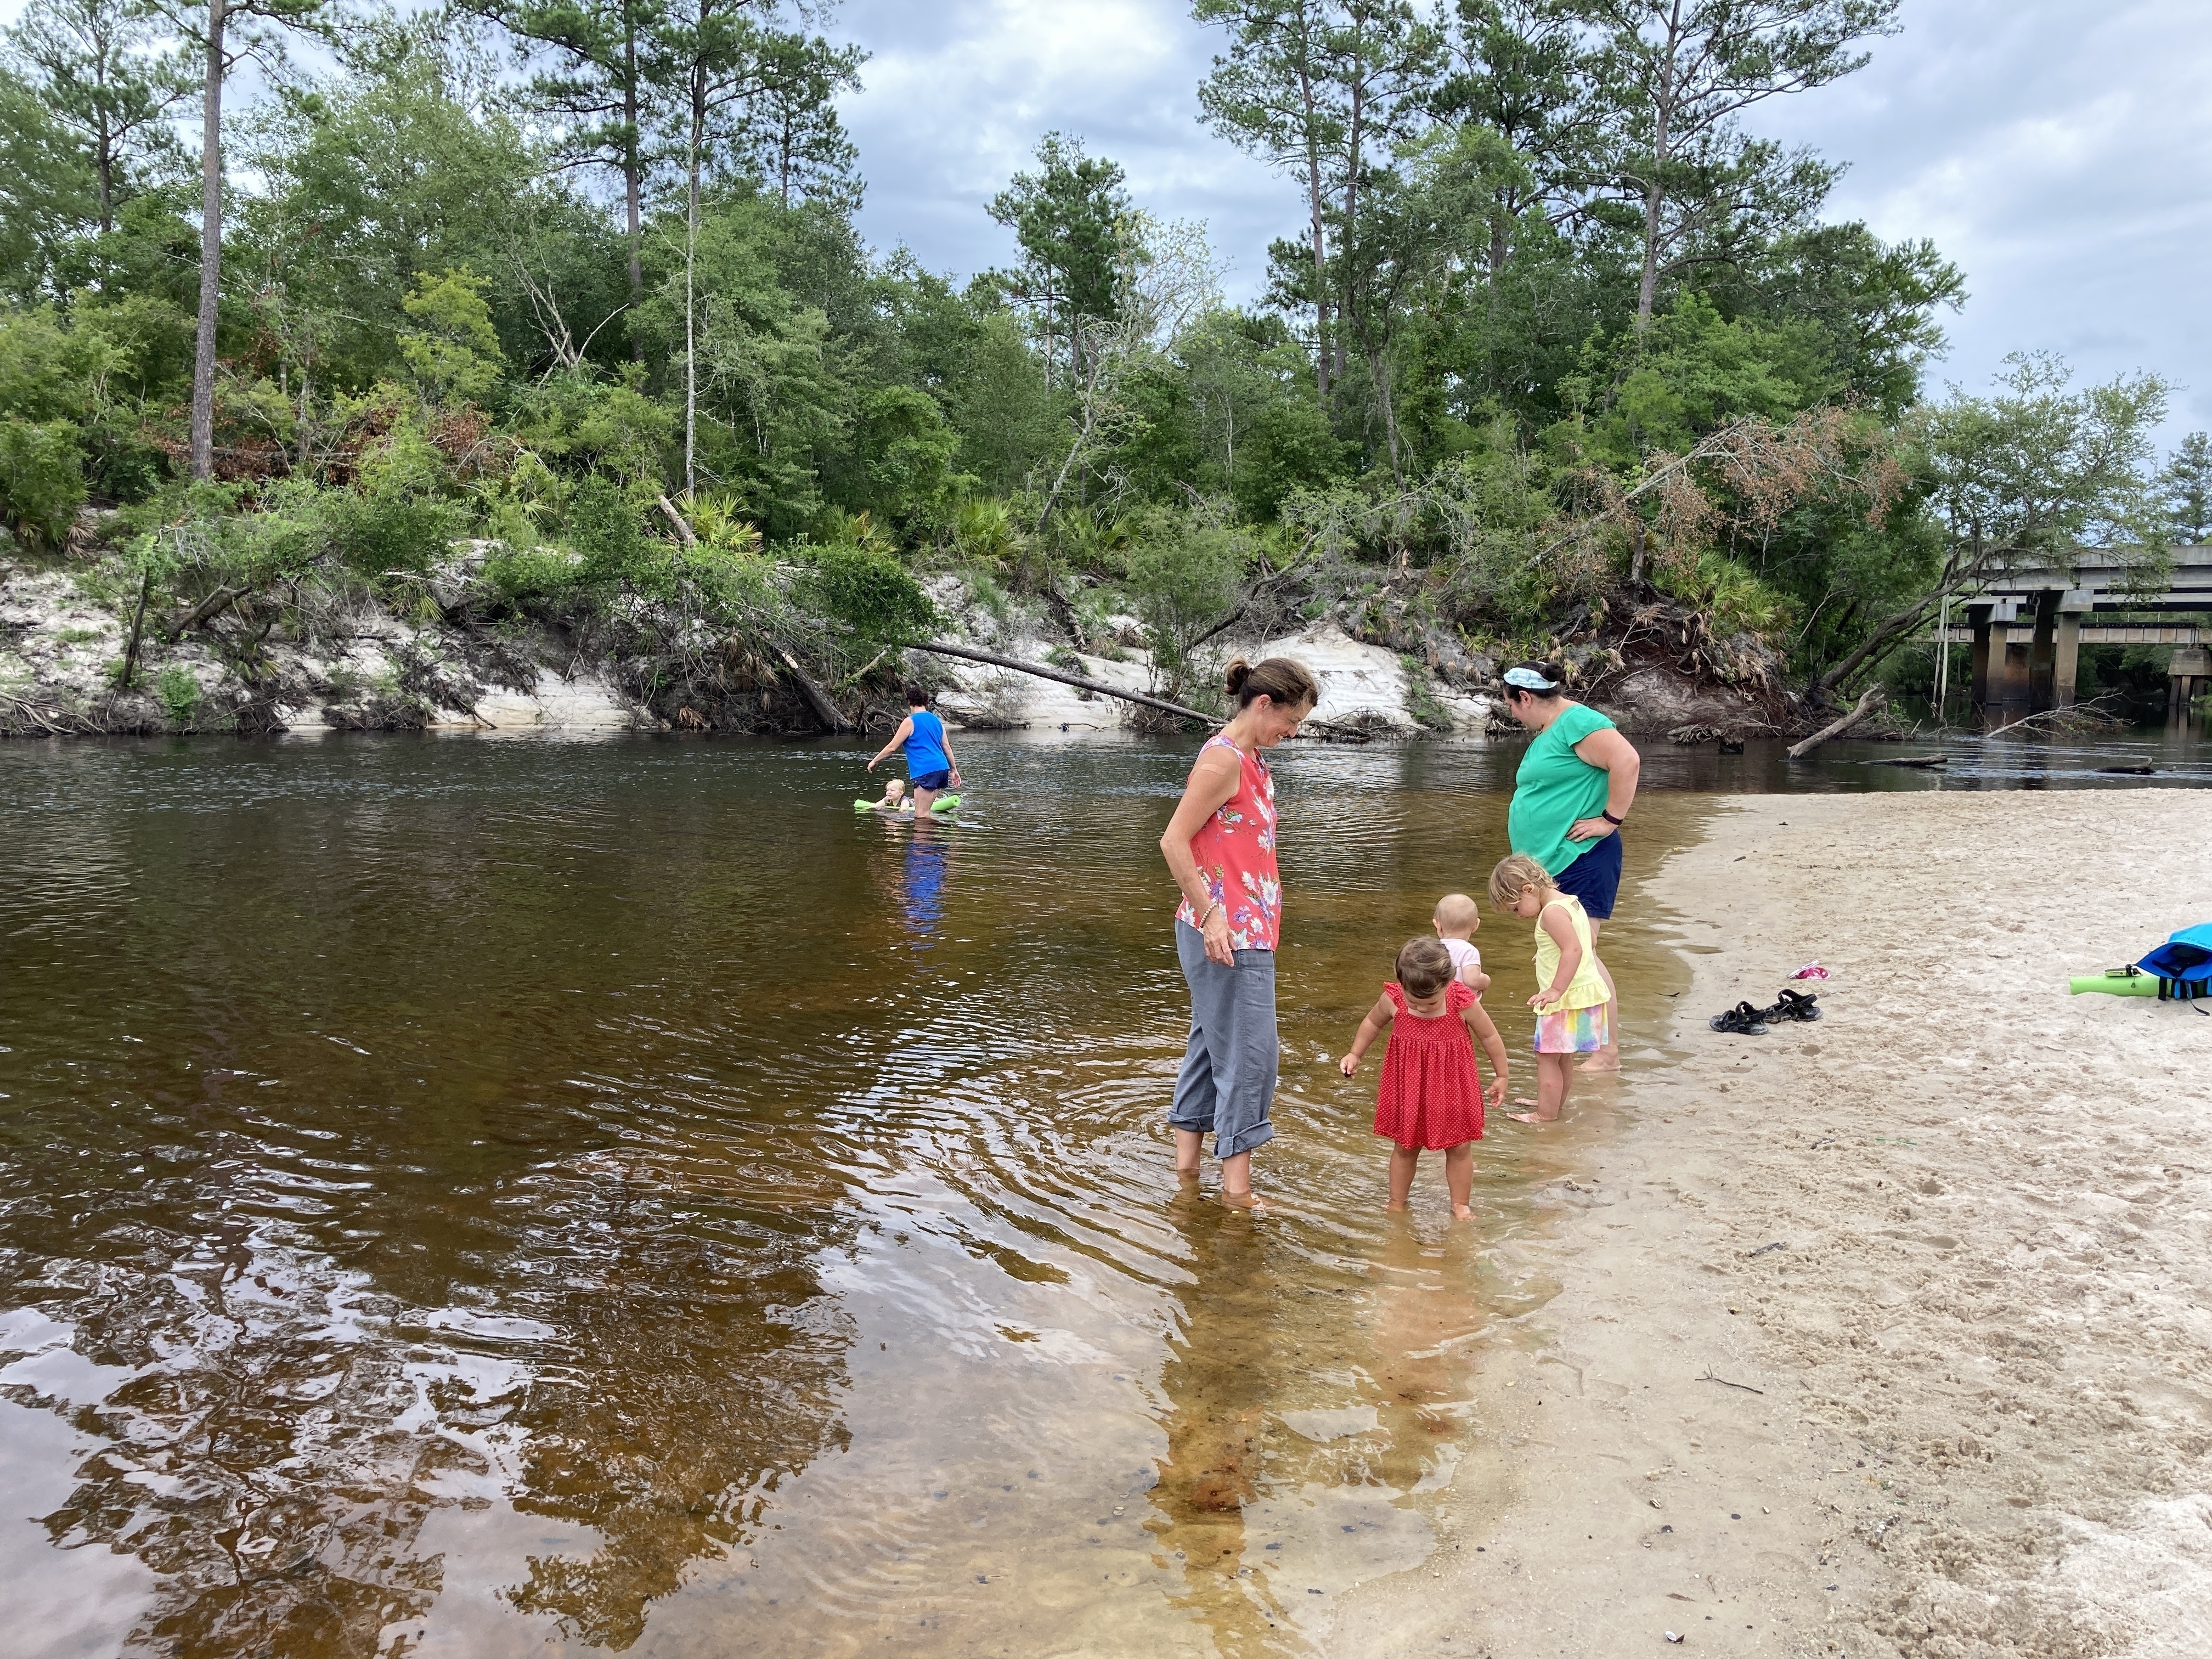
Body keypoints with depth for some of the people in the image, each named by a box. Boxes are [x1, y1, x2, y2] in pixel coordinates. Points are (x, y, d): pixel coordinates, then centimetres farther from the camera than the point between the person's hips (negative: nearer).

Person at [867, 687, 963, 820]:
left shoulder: (910, 722, -3)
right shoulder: (937, 720, 16)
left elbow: (892, 747, 0)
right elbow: (947, 747, 17)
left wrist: (874, 761, 12)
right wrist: (954, 770, 22)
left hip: (925, 772, -8)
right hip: (942, 769, 8)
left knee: (921, 816, -7)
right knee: (924, 813, 14)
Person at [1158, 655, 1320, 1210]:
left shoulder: (1252, 760, 13)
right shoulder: (1223, 759, -16)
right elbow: (1174, 842, -19)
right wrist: (1211, 915, -21)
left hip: (1246, 929, 10)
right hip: (1226, 933, -10)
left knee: (1211, 1041, 16)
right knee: (1249, 1052, -4)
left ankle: (1187, 1156, 26)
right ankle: (1237, 1183, 4)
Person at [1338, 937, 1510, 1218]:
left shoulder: (1463, 1003, -22)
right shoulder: (1393, 999, -18)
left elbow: (1490, 1037, -6)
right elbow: (1373, 1023, 6)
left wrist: (1501, 1077, 2)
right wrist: (1355, 1055, 5)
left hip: (1452, 1088, -1)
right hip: (1407, 1087, 1)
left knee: (1459, 1148, 11)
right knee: (1404, 1147, 15)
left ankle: (1461, 1205, 28)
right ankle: (1396, 1204, 30)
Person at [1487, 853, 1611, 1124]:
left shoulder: (1552, 912, -20)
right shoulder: (1571, 902, 11)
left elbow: (1574, 950, -31)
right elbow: (1590, 944, 20)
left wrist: (1556, 990, -35)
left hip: (1568, 998, -10)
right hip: (1587, 989, 10)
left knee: (1547, 1056, -1)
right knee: (1563, 1057, 22)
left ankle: (1546, 1114, 5)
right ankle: (1557, 1103, 35)